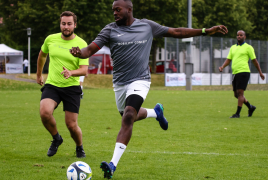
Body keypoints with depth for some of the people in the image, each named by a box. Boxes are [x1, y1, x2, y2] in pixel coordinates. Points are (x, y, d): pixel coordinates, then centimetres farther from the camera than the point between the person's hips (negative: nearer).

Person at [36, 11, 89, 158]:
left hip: (71, 87, -2)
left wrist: (71, 73, -33)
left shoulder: (81, 44, -6)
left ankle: (80, 148, 29)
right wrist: (39, 74, 32)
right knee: (45, 112, -26)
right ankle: (56, 139, 4)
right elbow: (42, 55, 24)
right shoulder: (51, 39, 2)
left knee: (71, 125, -4)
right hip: (51, 85, 2)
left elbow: (84, 70, -13)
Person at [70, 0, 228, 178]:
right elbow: (90, 49, -11)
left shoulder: (147, 26, -1)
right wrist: (79, 52, -36)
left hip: (140, 80, -3)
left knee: (128, 118, -22)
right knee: (130, 116, 21)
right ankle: (156, 112, 55)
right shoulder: (110, 30, -3)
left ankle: (113, 164, -25)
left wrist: (207, 31, 2)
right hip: (120, 83, 4)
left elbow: (176, 32, 6)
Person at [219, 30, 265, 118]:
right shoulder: (233, 47, 19)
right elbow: (228, 59, 16)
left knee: (240, 93, -13)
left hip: (243, 72, -7)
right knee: (236, 94, 10)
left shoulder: (248, 47, 2)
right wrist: (222, 67, -3)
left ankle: (237, 113, -12)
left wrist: (260, 72, 7)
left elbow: (254, 60, 5)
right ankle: (250, 107, 28)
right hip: (235, 73, 7)